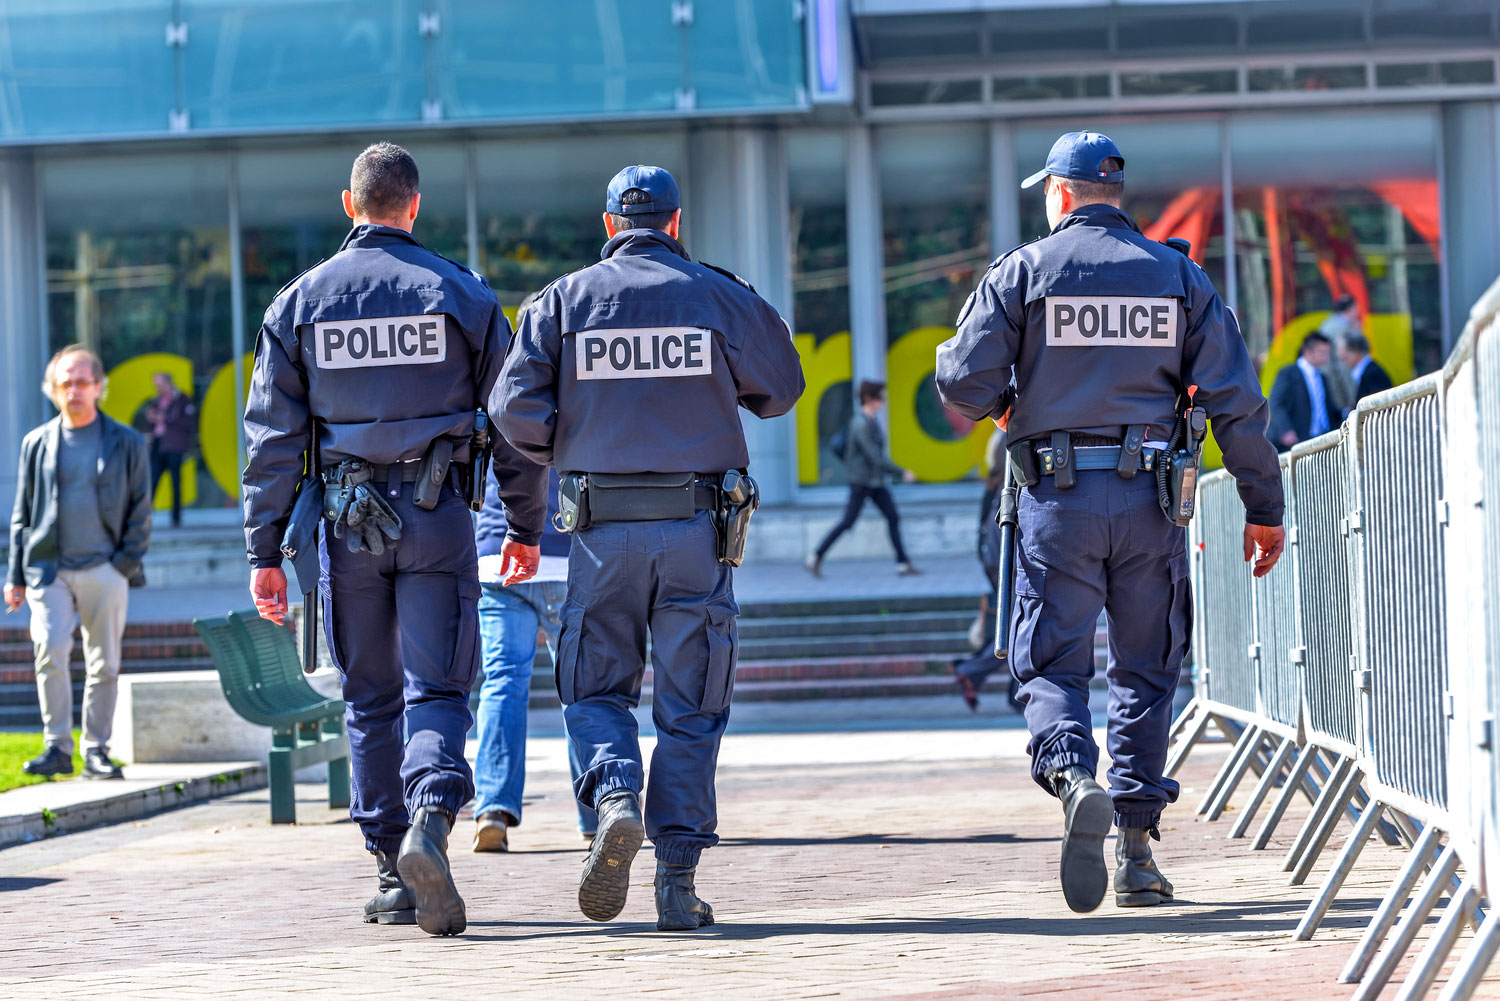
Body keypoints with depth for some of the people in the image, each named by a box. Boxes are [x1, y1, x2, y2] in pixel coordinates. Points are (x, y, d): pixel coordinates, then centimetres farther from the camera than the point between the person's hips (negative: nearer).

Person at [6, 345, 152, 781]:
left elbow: (140, 510, 8)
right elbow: (22, 513, 13)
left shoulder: (126, 443, 7)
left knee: (104, 663, 1)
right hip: (49, 569, 0)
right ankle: (57, 747, -10)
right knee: (50, 650, -16)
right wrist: (16, 576, 8)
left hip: (104, 570, 0)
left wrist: (126, 561, -4)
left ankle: (96, 750, 10)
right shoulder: (37, 443, 10)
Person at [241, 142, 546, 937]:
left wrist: (265, 551, 3)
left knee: (371, 699, 11)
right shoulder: (463, 295, 2)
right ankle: (429, 821, -28)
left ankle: (395, 875, 11)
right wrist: (525, 527, 13)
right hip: (435, 514, -1)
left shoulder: (300, 301, 3)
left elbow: (272, 435, 1)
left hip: (347, 520, 1)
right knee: (435, 689, -1)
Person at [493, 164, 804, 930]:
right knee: (689, 707, 6)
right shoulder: (719, 295, 2)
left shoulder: (565, 300, 2)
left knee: (596, 688, 12)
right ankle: (678, 881, 2)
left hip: (605, 527, 0)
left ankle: (613, 796, -17)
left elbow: (515, 409, -4)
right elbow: (779, 390, 11)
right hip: (698, 525, 0)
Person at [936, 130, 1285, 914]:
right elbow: (1234, 400, 2)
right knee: (1145, 671, 11)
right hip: (1149, 496, 2)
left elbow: (965, 385, -7)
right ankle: (1136, 848, 8)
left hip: (1056, 496, -2)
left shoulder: (1023, 271, 0)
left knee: (1052, 666, 3)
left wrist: (1008, 401, 17)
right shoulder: (1179, 276, 7)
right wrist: (1263, 509, 7)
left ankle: (1073, 778, -27)